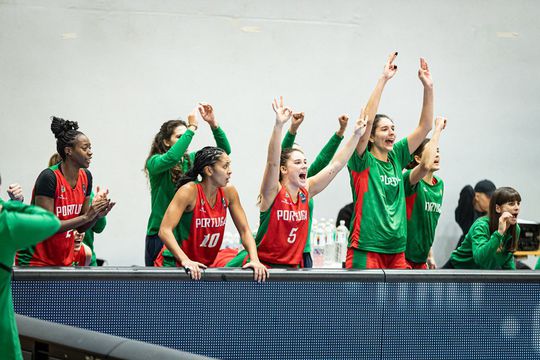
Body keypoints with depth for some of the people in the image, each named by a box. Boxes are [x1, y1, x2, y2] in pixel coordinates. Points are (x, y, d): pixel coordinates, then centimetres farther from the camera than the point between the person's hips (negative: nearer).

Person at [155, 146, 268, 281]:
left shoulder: (228, 192, -1)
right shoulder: (189, 191, -17)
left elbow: (244, 230, 4)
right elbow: (165, 231, -24)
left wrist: (255, 260, -13)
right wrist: (185, 260, -36)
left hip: (206, 265, 6)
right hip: (174, 264, -6)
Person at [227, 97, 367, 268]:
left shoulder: (306, 191, 6)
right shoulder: (273, 192, -9)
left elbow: (336, 165, 8)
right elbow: (272, 162, -26)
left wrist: (356, 134, 6)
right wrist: (278, 125, -39)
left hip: (293, 265, 5)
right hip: (263, 264, -5)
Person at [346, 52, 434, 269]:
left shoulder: (397, 158, 12)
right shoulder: (363, 161, -3)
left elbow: (424, 127, 11)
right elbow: (367, 120, -16)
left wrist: (428, 87, 2)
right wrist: (383, 80, -19)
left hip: (397, 250, 6)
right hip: (366, 249, -6)